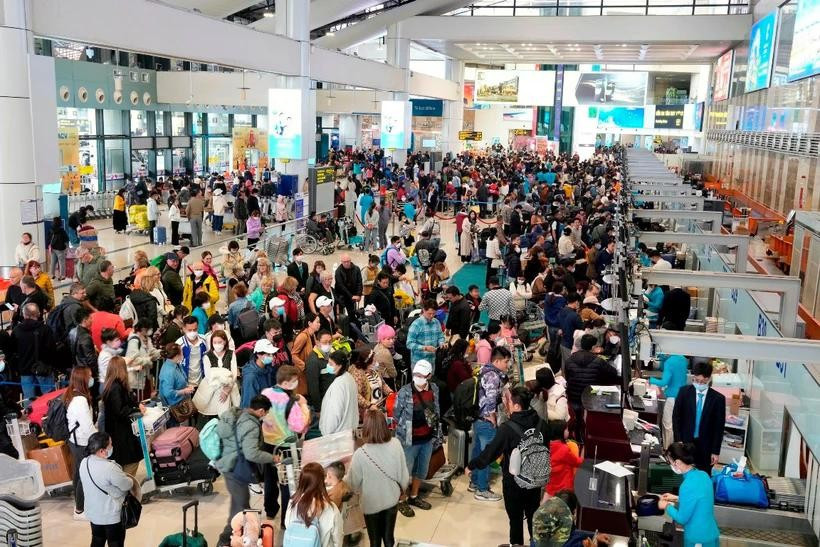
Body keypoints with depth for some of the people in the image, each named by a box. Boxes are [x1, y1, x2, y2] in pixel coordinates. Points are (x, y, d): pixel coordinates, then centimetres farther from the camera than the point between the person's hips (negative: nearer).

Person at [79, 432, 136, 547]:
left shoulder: (84, 463, -7)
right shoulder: (110, 468, -31)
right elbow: (128, 485, -18)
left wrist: (121, 476, 9)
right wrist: (130, 479, 3)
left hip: (92, 512, 7)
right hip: (111, 515, -7)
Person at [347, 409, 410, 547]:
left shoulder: (360, 454, -28)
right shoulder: (396, 444, -19)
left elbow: (353, 483, -14)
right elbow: (404, 474, -6)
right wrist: (401, 489, 13)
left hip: (371, 503, -2)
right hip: (392, 500, 2)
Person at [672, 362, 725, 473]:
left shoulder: (718, 398, -7)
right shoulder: (684, 392, -4)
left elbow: (719, 427, -3)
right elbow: (676, 416, 2)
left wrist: (715, 451, -3)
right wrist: (678, 440, -5)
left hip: (705, 447, -1)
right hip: (685, 442, 1)